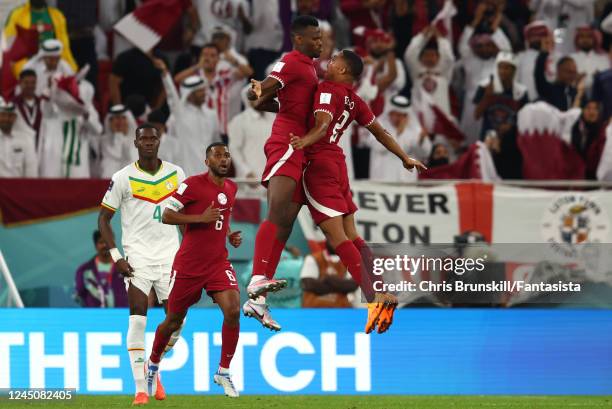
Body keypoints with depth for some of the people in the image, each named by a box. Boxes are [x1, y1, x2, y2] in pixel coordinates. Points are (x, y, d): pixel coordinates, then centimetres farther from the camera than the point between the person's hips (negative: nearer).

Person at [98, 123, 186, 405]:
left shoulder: (176, 174, 6)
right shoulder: (123, 178, -3)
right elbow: (104, 218, 2)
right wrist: (115, 256, -7)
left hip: (170, 255, 3)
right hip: (138, 257, -3)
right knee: (138, 317, -13)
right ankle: (140, 387, -11)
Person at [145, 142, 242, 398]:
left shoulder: (231, 188, 8)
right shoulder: (193, 185, -12)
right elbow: (166, 216, -15)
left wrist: (231, 235, 7)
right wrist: (201, 218, -24)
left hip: (219, 263, 4)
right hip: (188, 265, -4)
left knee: (233, 310, -18)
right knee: (174, 321, 8)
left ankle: (224, 372, -4)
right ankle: (153, 365, 35)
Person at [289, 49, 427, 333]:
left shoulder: (327, 89, -8)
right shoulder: (353, 100, 16)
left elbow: (322, 126, -25)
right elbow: (379, 131, 26)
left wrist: (305, 141, -43)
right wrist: (405, 158, 38)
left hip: (319, 164, -8)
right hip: (337, 164, 8)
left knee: (336, 236, -12)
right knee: (350, 234, 12)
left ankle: (373, 298, -21)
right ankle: (380, 294, 7)